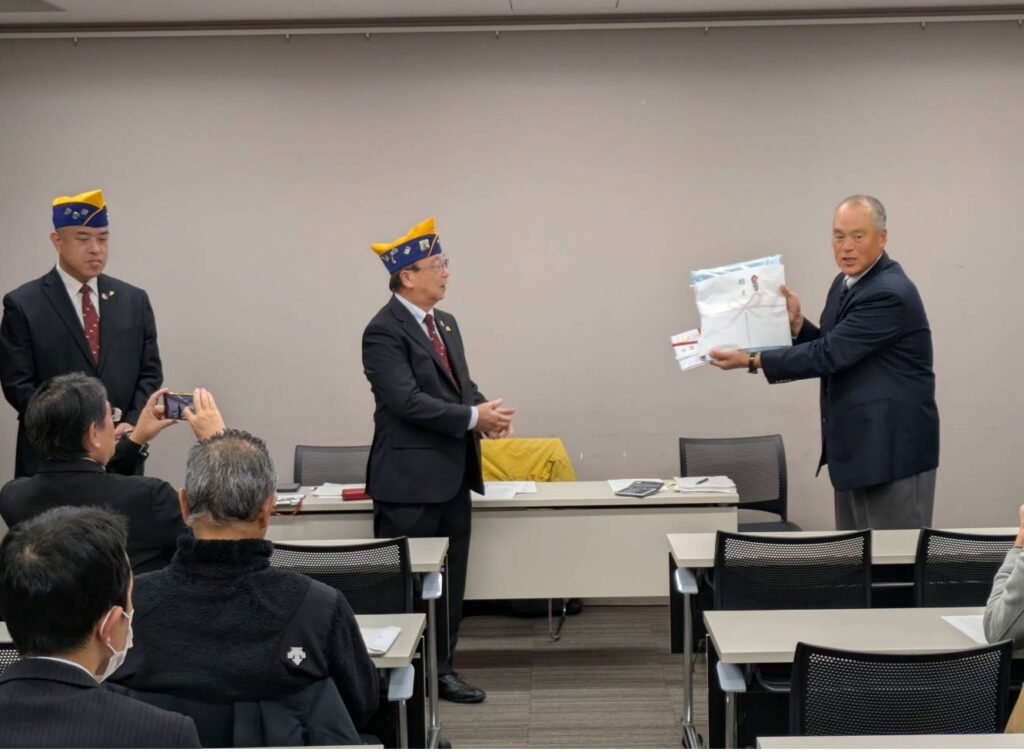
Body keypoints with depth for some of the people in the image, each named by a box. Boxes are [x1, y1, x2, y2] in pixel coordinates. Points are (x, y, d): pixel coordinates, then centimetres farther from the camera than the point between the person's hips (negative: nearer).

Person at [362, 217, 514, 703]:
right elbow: (407, 400, -22)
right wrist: (472, 418, -20)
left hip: (452, 477, 8)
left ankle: (441, 669, 25)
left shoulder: (445, 324, 14)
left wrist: (485, 412, -4)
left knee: (450, 582, 14)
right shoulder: (384, 332, -13)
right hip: (410, 479, -8)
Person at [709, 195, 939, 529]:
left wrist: (752, 361, -17)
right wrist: (796, 323, -2)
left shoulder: (890, 293, -20)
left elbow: (828, 355, -22)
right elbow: (830, 354, 16)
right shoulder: (845, 282, 10)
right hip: (855, 445, 10)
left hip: (893, 448, -9)